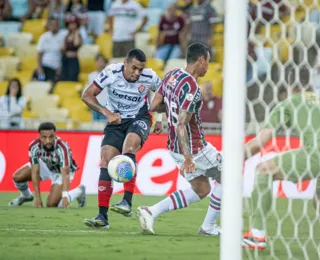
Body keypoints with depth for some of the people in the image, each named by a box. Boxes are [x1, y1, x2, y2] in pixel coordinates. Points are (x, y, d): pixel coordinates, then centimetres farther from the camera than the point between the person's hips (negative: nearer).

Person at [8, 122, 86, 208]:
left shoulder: (62, 148, -40)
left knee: (52, 204, -16)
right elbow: (35, 172, -27)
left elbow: (65, 174, -44)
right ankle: (26, 196, 24)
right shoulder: (34, 146, -30)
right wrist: (37, 198, -29)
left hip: (61, 171, -4)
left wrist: (65, 196, -57)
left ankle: (79, 191, 9)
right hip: (45, 165, 4)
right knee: (17, 177, -10)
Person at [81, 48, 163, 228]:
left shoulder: (149, 77, -15)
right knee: (106, 161, -12)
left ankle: (127, 203, -36)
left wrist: (160, 119, 3)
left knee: (129, 147, -33)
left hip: (139, 119, -2)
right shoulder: (111, 73, -17)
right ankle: (102, 217, -8)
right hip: (116, 120, 2)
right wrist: (107, 113, -23)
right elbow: (87, 96, -12)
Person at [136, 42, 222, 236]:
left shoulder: (172, 75, 3)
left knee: (201, 190, 18)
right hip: (194, 149, -9)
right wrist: (187, 158, -31)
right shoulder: (192, 88, -24)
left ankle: (151, 212, 5)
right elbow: (181, 126, -28)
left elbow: (154, 106, 9)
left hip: (175, 147, 9)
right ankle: (209, 227, 17)